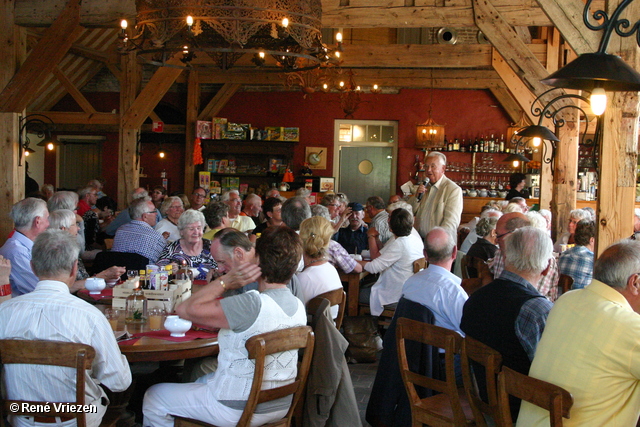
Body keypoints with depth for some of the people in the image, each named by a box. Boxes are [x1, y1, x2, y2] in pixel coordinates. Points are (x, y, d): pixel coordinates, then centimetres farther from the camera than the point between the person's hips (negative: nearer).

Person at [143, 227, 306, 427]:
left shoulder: (252, 305, -29)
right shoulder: (299, 307, -4)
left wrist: (225, 281, -19)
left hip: (239, 411, -8)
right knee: (203, 379, 36)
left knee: (154, 397, 12)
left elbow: (186, 309, -24)